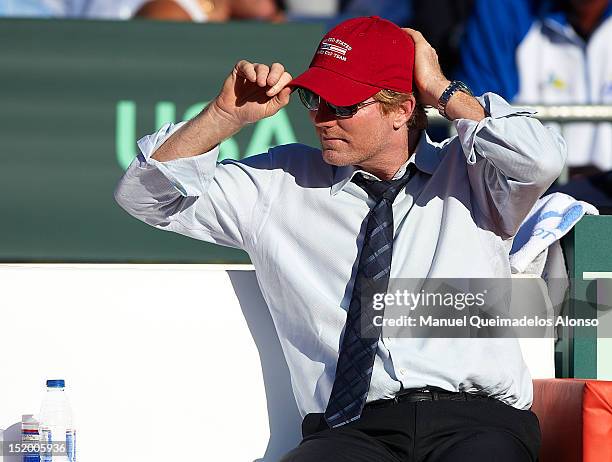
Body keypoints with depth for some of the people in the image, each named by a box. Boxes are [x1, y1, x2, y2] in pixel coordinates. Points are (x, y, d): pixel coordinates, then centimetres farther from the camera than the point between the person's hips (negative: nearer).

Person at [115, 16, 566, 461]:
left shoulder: (469, 174, 12)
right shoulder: (282, 183, 17)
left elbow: (542, 159, -10)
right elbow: (143, 195, 18)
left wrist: (442, 91, 1)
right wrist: (228, 115, 5)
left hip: (477, 424, -1)